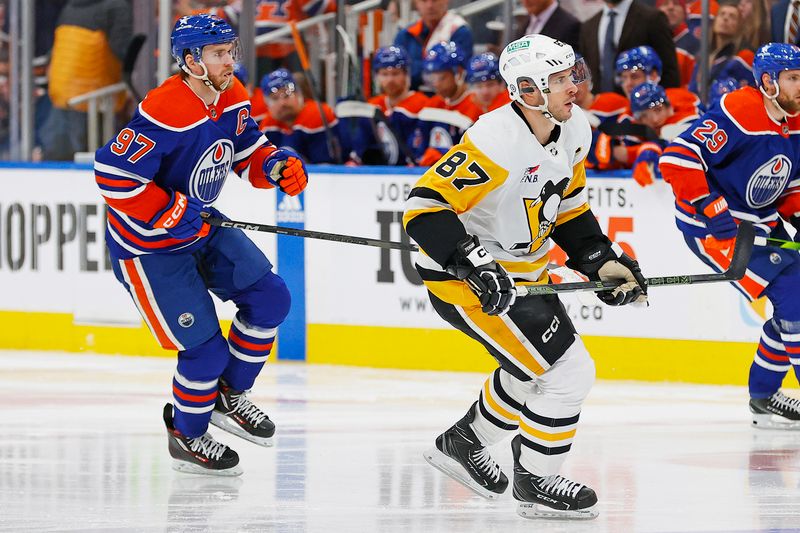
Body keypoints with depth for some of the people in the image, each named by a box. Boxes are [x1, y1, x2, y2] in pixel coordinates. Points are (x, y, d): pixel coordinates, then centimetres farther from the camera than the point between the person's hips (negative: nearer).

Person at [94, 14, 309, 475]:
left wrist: (278, 166, -11)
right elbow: (114, 175, -30)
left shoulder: (233, 99, -3)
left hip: (200, 225, 8)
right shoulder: (163, 114, -30)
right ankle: (186, 436, 16)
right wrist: (174, 214, -28)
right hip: (147, 245, -8)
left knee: (270, 298, -1)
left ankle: (229, 396, 19)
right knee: (205, 348, -9)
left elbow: (249, 152, 11)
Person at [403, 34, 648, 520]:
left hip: (523, 269, 9)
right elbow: (424, 206, -31)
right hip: (465, 279, -9)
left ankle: (463, 444, 46)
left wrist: (603, 260, 5)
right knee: (568, 373, -10)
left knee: (533, 369, 26)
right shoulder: (497, 142, -30)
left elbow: (568, 207, 14)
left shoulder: (574, 130, -3)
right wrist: (473, 264, -37)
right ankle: (536, 484, 8)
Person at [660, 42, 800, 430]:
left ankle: (764, 396, 23)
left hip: (763, 221, 9)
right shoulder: (738, 115, -23)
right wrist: (711, 210, -28)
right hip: (711, 223, -9)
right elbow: (677, 159, -28)